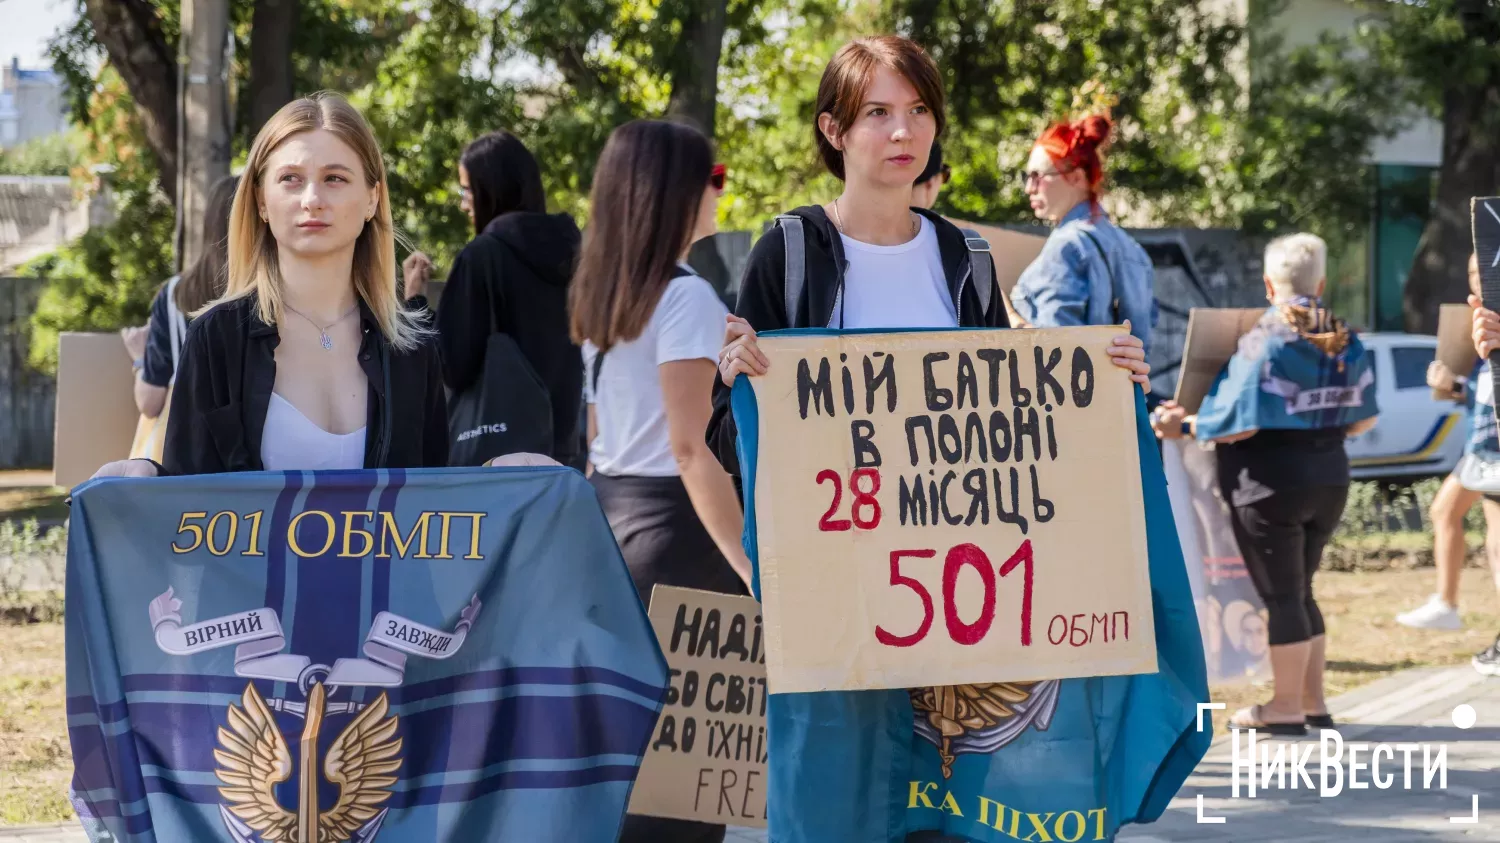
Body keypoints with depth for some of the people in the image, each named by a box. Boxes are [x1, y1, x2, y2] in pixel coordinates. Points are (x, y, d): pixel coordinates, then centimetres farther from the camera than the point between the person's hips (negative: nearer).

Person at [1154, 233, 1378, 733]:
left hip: (1273, 483, -7)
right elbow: (1363, 420, 11)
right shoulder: (1346, 344, 4)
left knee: (1281, 595, 1)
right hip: (1330, 479, 7)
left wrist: (1184, 426, -10)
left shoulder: (1266, 343, -17)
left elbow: (1239, 424, -23)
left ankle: (1287, 707, 7)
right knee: (1300, 591, 17)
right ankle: (1313, 701, 20)